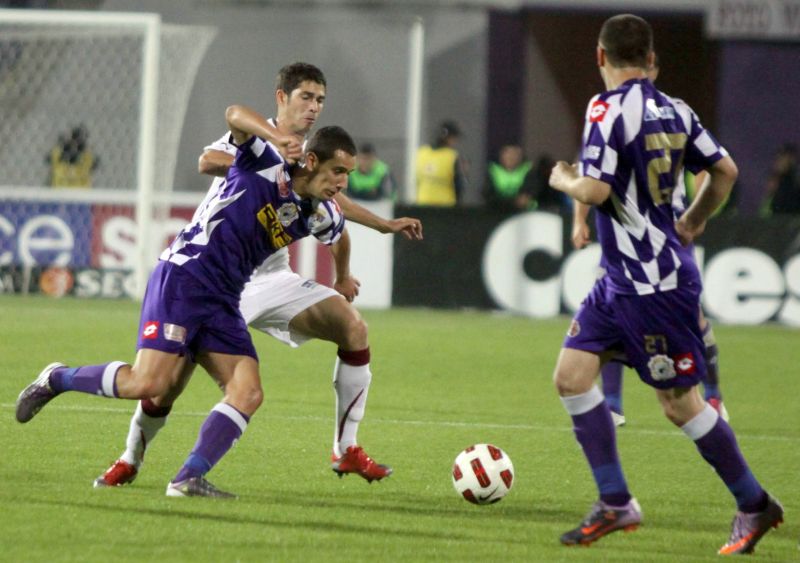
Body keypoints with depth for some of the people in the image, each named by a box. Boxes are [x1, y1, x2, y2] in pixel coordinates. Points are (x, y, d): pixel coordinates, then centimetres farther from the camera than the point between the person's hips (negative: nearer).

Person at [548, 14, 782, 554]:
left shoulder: (608, 109, -17)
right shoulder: (676, 111, 7)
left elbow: (596, 190, -24)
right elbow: (725, 171, 12)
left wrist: (563, 179, -3)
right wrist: (692, 224, 26)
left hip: (655, 285, -9)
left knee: (680, 404, 1)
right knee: (572, 375, 6)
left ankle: (755, 505, 14)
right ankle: (616, 503, 9)